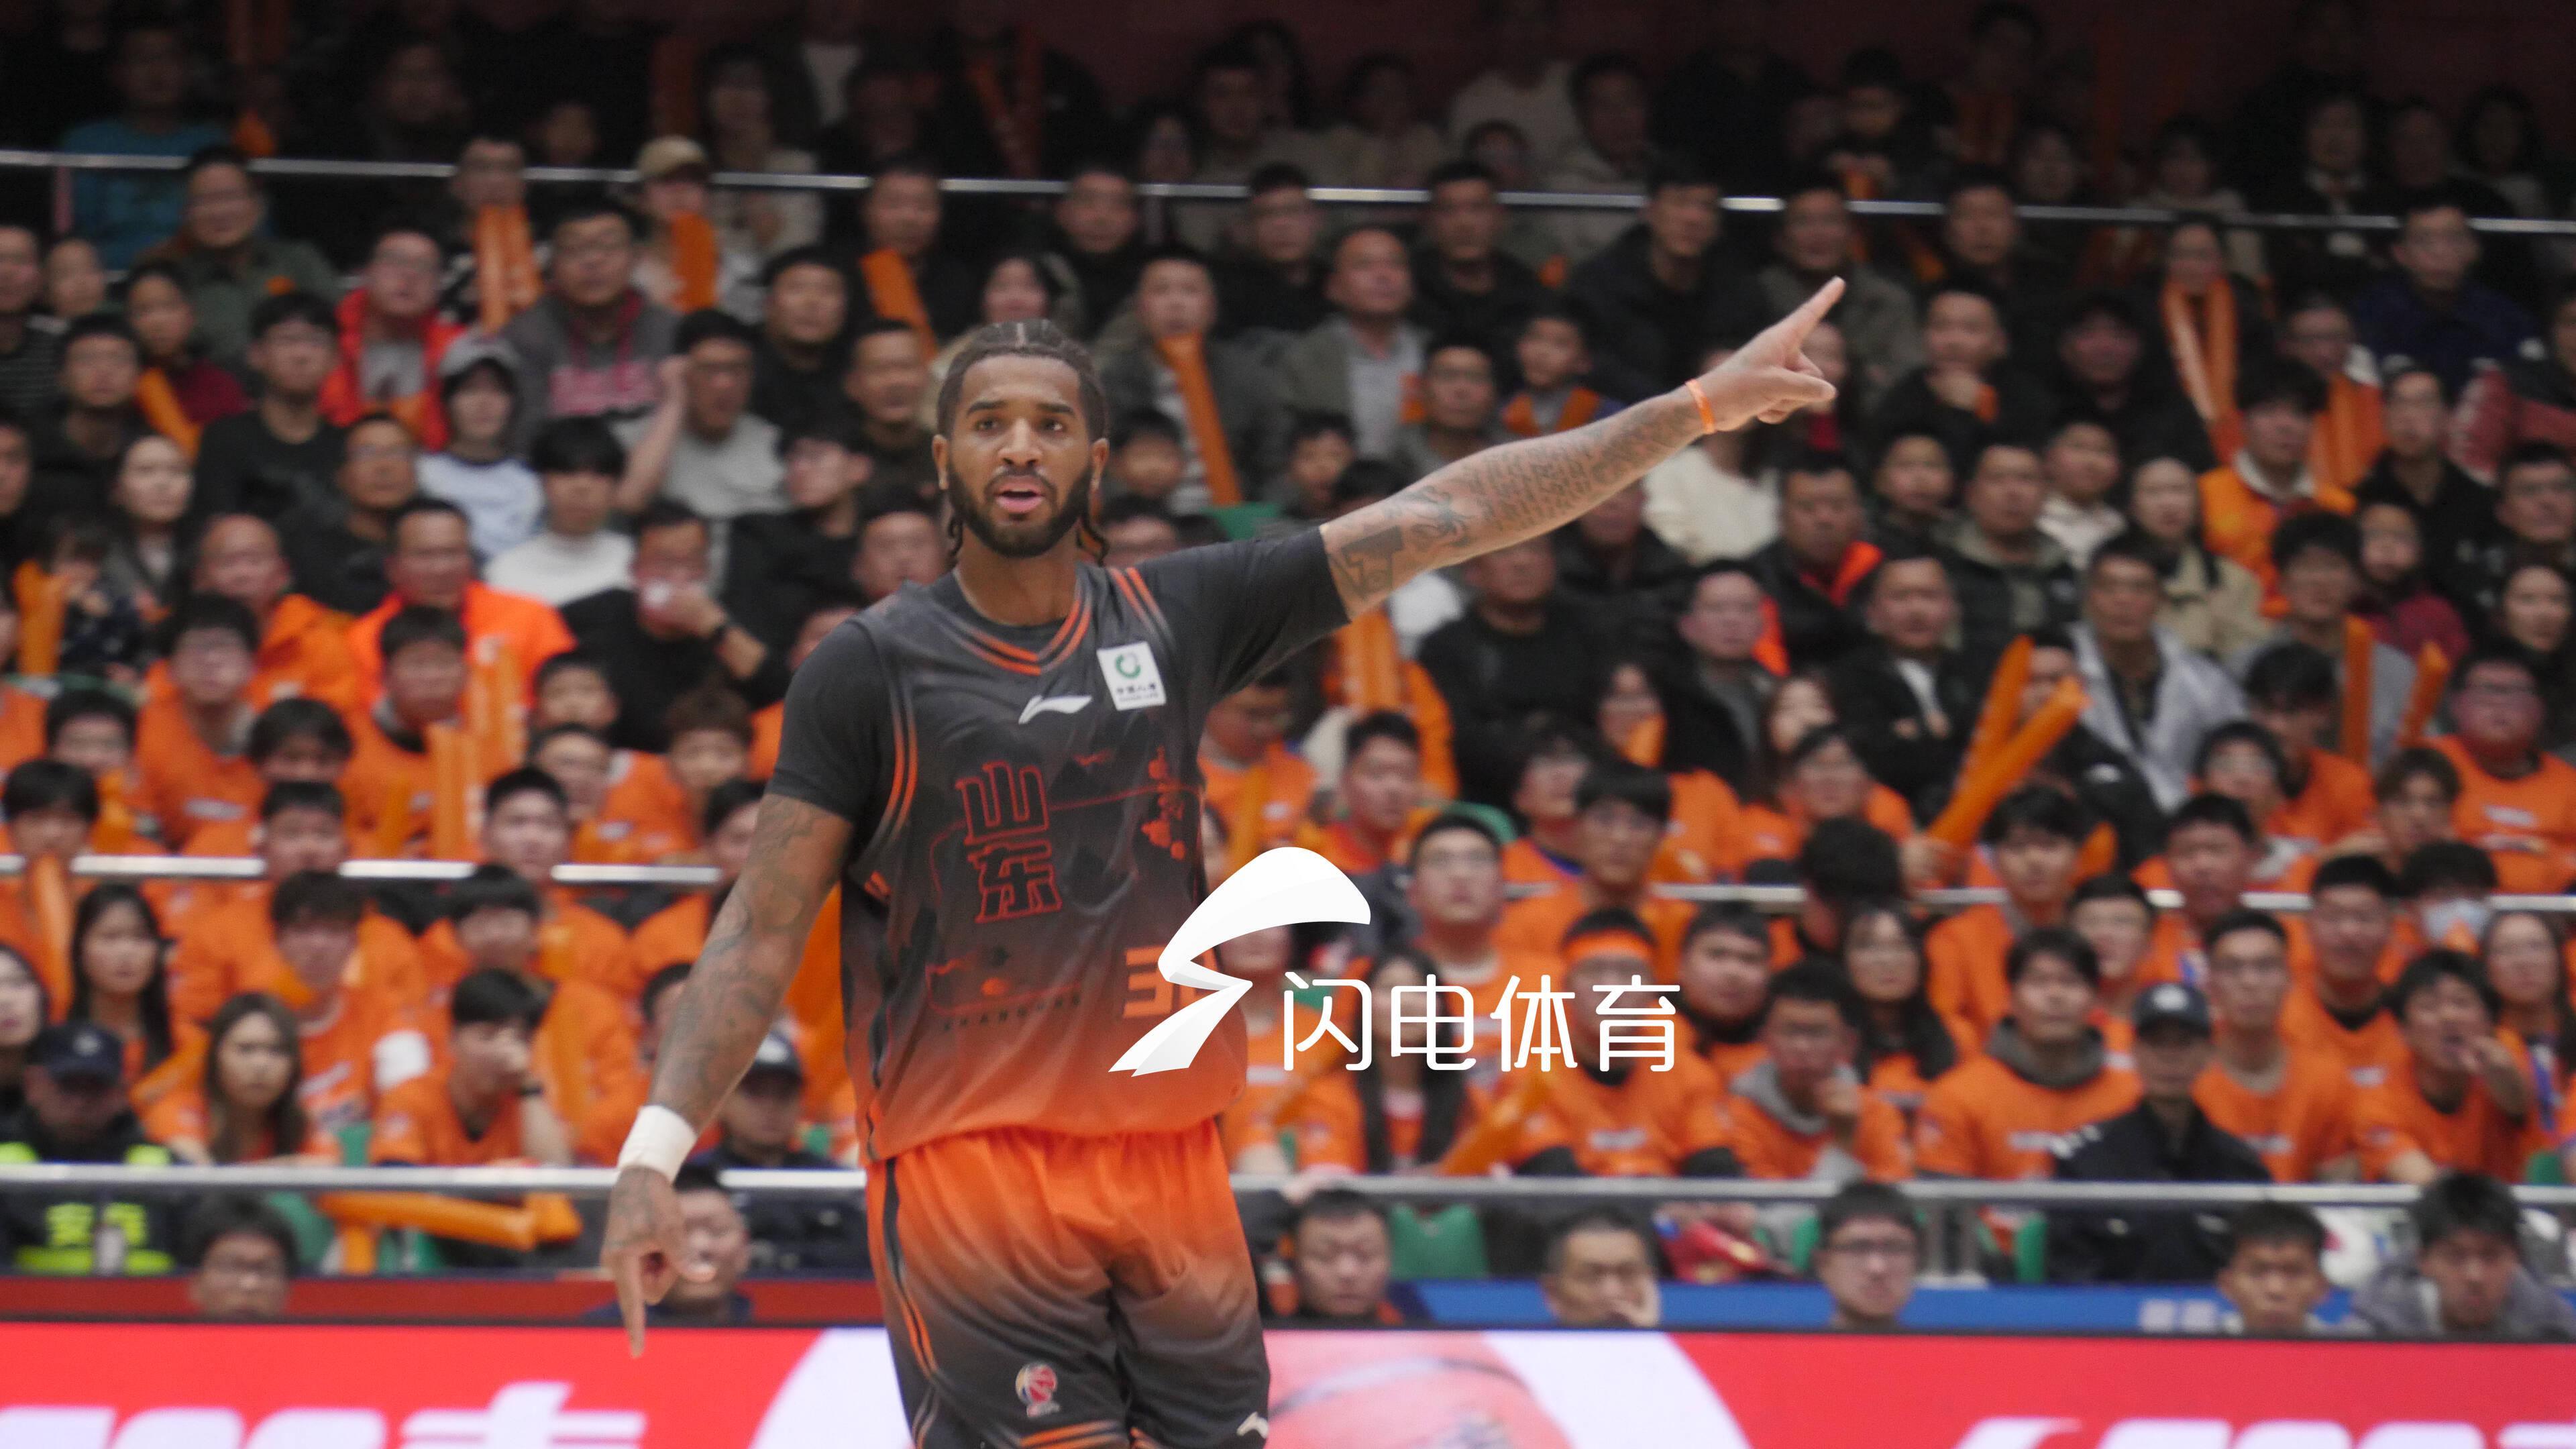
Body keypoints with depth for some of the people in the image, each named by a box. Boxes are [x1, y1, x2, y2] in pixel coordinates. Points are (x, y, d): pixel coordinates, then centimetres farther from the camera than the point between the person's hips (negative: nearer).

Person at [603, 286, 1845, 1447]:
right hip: (965, 1160, -4)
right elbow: (764, 933, -2)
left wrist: (1699, 408, 3)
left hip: (1171, 1155, 4)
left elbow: (1444, 516, 6)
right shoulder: (870, 666, -1)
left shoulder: (1180, 615, 8)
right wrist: (655, 1151, -12)